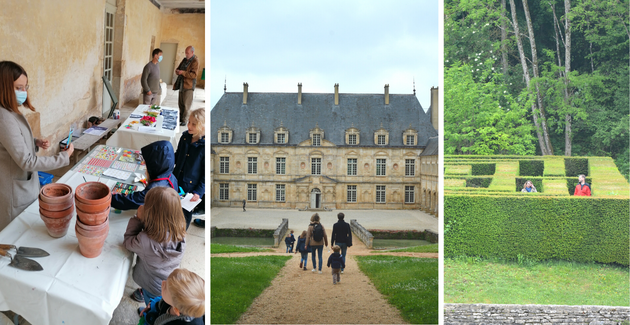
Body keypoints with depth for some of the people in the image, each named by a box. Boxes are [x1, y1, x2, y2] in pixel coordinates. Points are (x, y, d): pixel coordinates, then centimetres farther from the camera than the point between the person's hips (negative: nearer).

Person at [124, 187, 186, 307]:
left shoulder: (146, 241, -42)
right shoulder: (180, 233, -26)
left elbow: (128, 242, -19)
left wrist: (138, 218, -21)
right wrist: (143, 220, -16)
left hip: (155, 287, -4)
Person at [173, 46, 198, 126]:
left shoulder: (195, 61, -11)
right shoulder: (185, 59, 13)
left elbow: (194, 75, -19)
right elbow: (179, 68, 25)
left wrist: (183, 72, -24)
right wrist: (177, 71, 1)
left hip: (188, 86, -8)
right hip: (181, 85, 8)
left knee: (186, 105, -5)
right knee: (181, 104, 14)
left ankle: (184, 121, 0)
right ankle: (180, 118, 24)